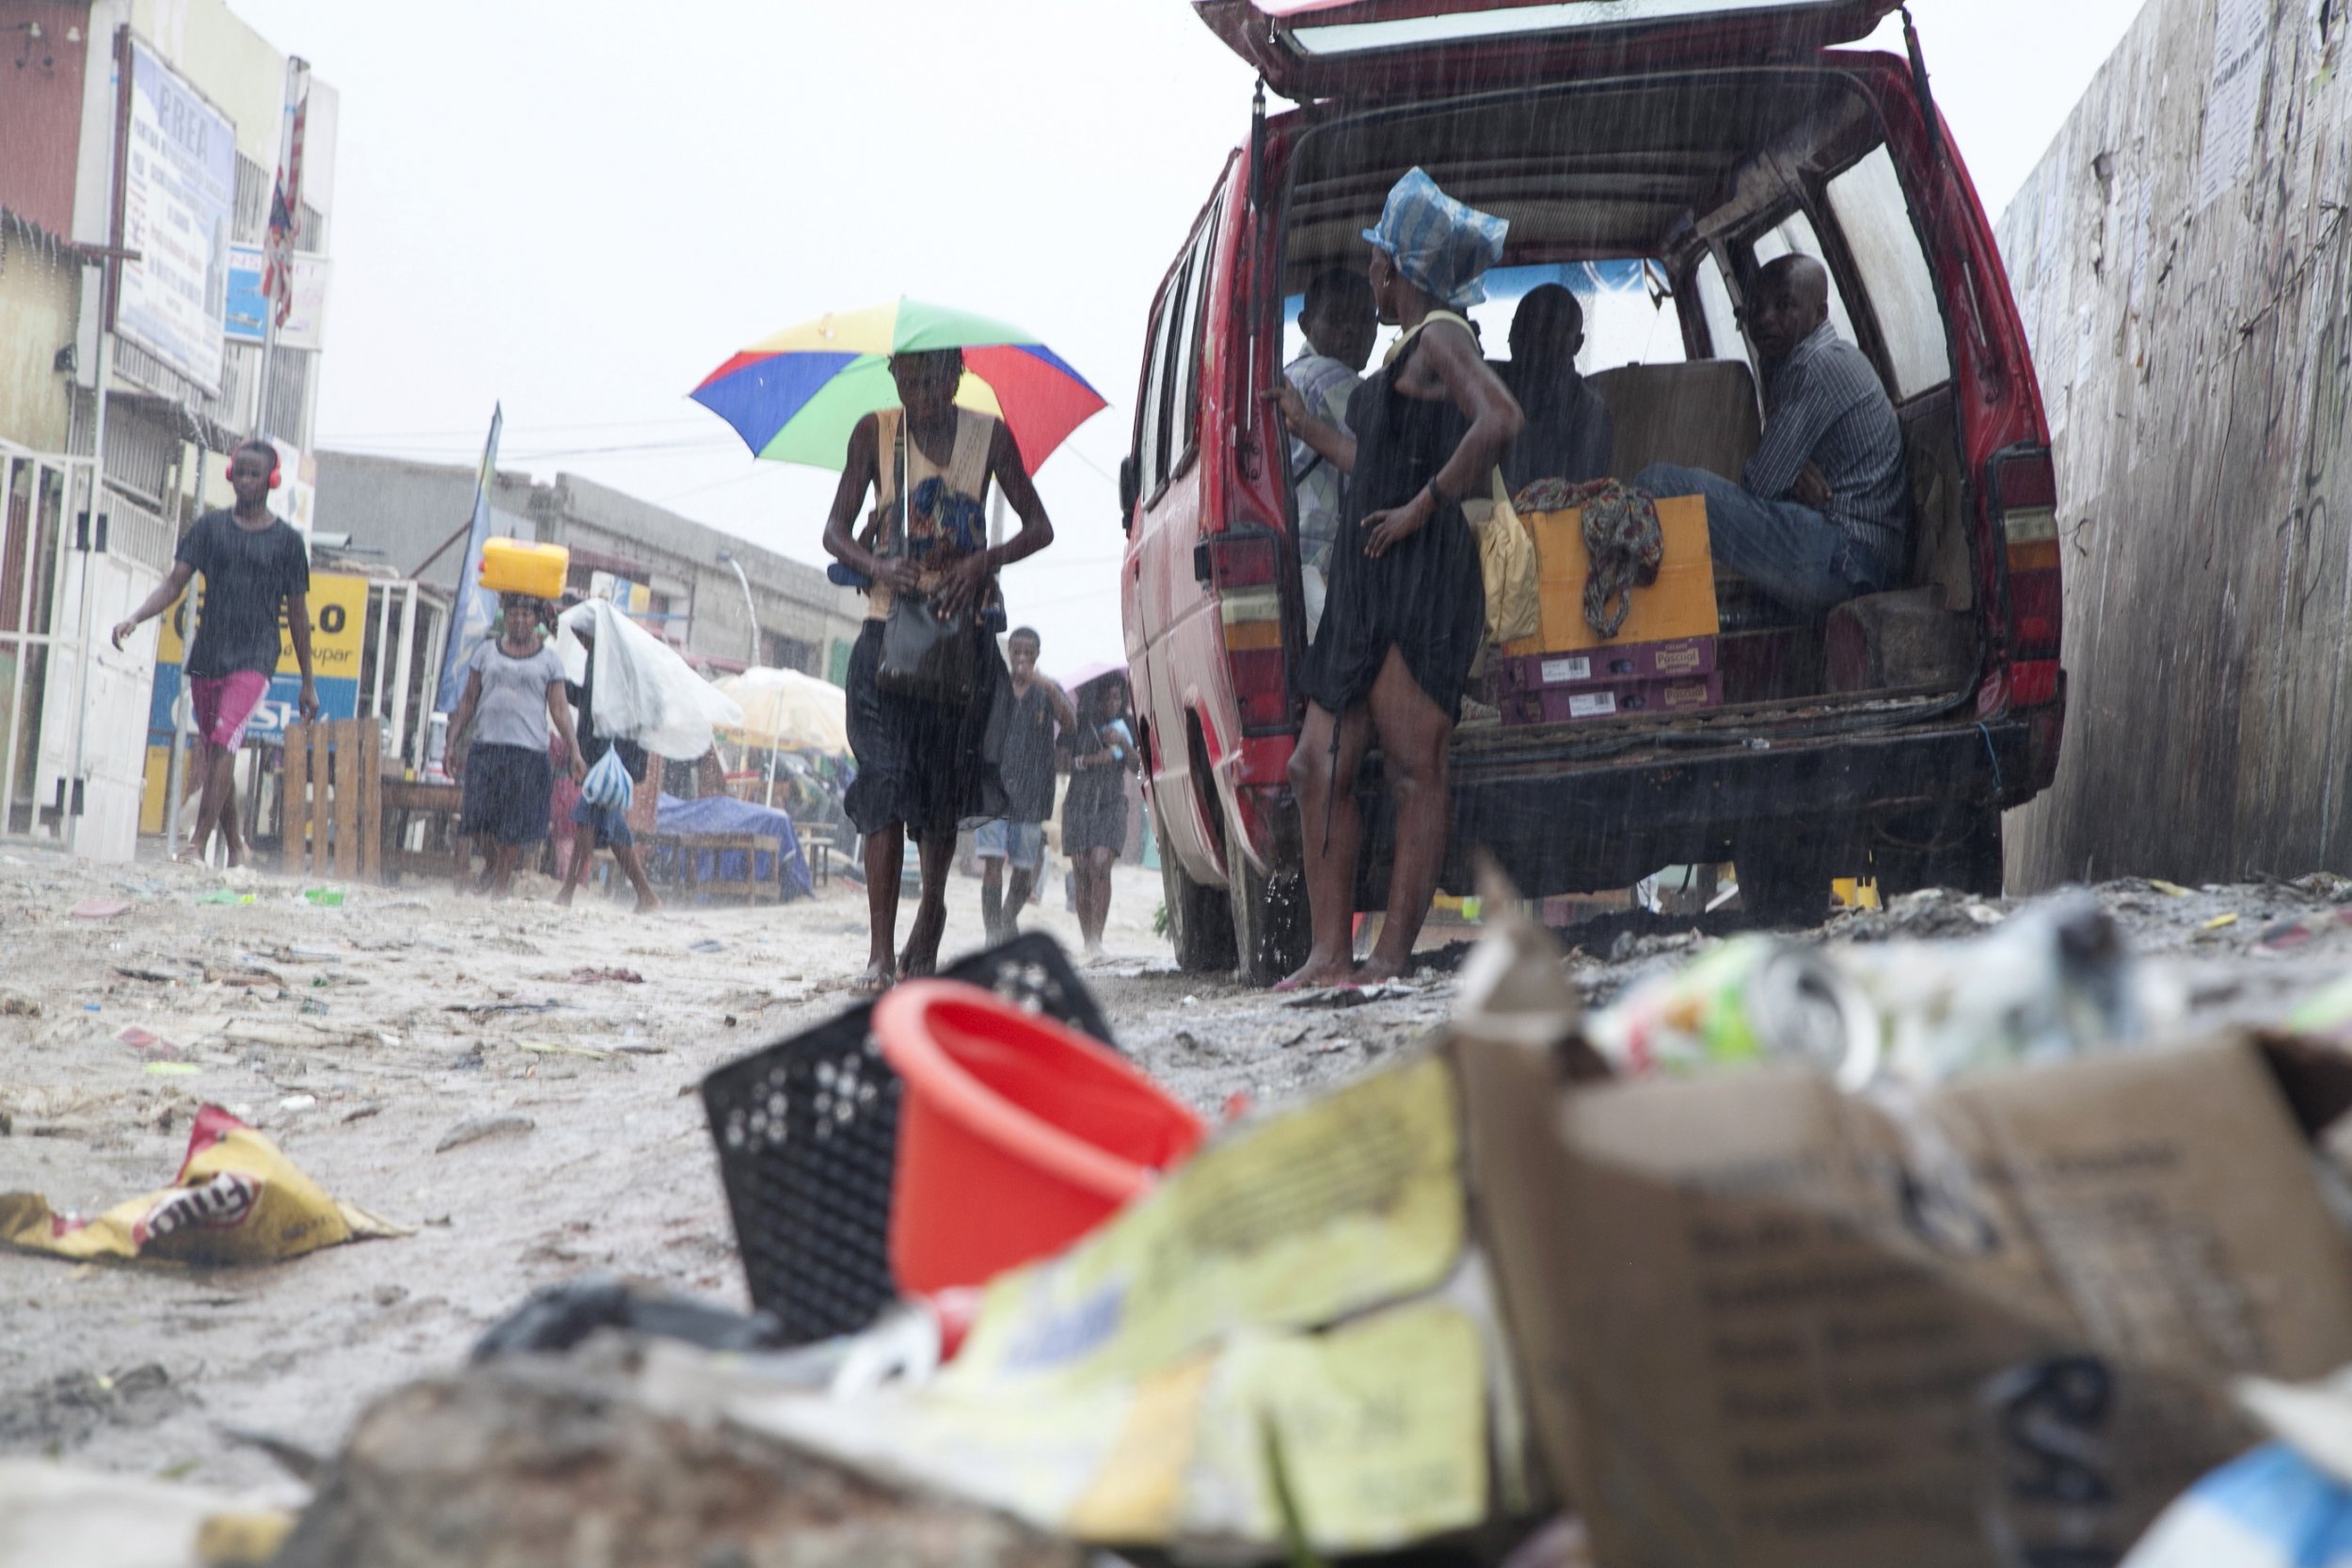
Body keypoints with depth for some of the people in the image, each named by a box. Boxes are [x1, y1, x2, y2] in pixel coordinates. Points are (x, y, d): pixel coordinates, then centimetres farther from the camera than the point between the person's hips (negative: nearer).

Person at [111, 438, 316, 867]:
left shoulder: (286, 540, 4)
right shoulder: (210, 527, 8)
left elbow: (298, 614, 7)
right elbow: (175, 582, 2)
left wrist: (308, 683, 8)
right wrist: (136, 618, -17)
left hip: (254, 659, -4)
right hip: (206, 655, 4)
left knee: (224, 744, -19)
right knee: (211, 754, 8)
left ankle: (198, 845, -22)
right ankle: (234, 844, 22)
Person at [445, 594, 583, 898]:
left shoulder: (548, 660, 7)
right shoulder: (486, 653, 12)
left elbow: (559, 710, 5)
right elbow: (468, 701, 14)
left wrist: (574, 751, -4)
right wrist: (453, 741, 9)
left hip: (528, 750, -2)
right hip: (486, 746, 2)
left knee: (513, 827, -3)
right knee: (482, 820, -4)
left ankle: (501, 883, 9)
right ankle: (495, 870, 20)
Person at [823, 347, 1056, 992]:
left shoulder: (988, 436, 5)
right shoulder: (875, 432, 4)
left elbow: (1039, 527, 5)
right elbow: (834, 530, 4)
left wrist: (985, 561, -14)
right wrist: (874, 565, -18)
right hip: (889, 629, -1)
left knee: (946, 782, 6)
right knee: (887, 781, -11)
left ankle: (932, 907, 34)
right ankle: (881, 952, -15)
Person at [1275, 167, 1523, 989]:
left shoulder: (1440, 337, -7)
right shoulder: (1410, 350, 22)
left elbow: (1501, 420, -25)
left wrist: (1423, 506, -21)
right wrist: (1310, 431, 43)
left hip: (1421, 581, -10)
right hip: (1369, 590, 10)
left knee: (1414, 769, -8)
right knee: (1318, 765, 5)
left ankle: (1392, 955, -8)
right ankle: (1331, 954, 6)